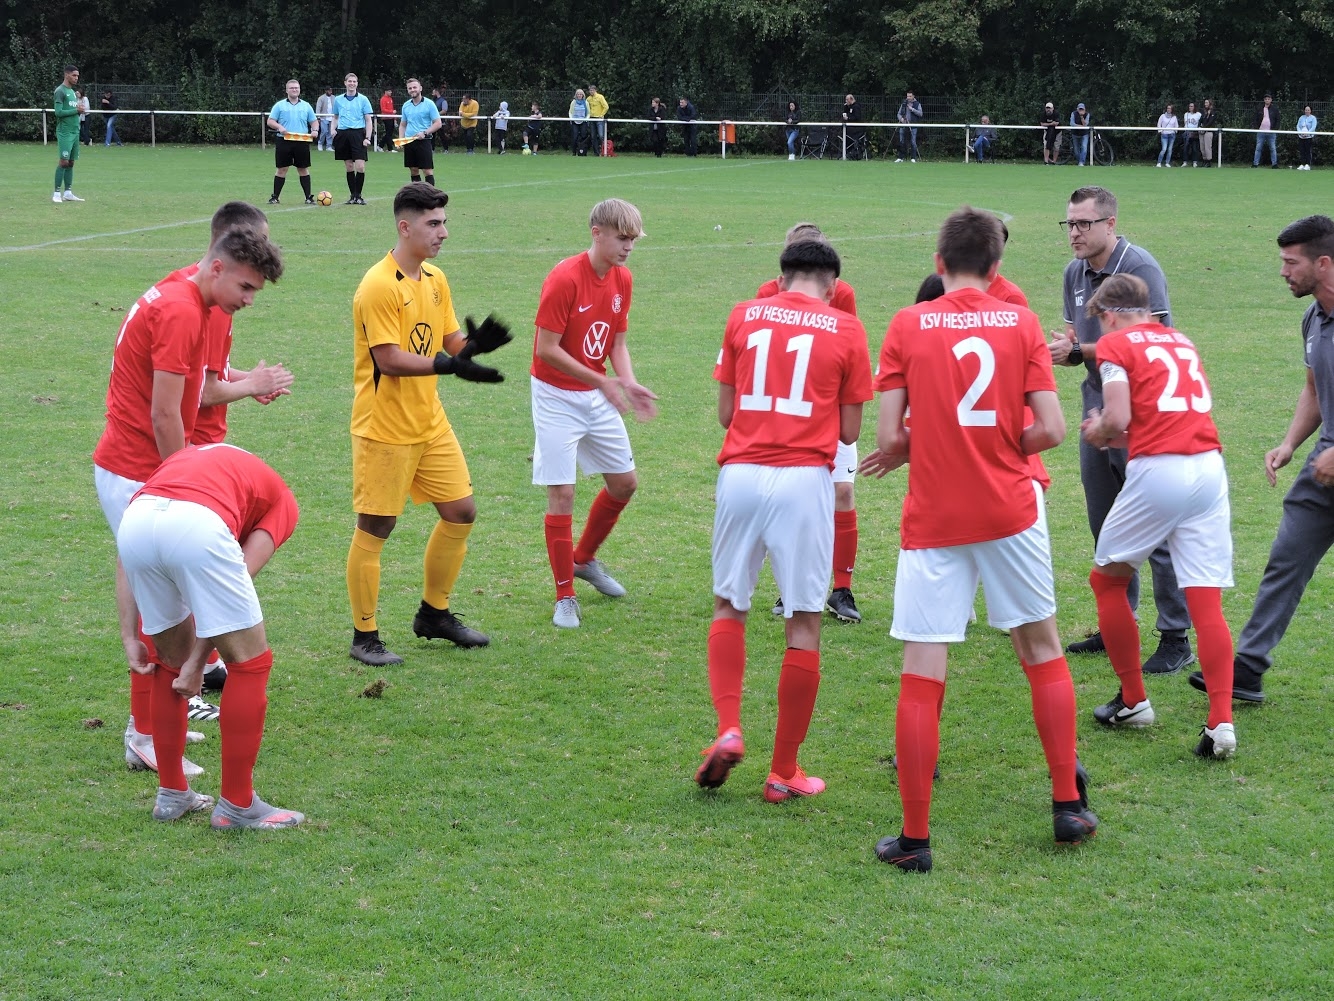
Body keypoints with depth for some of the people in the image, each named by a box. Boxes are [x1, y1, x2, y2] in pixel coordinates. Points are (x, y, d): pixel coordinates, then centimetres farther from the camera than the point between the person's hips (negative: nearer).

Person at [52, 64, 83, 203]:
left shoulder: (72, 91, 17)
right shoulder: (60, 91, -8)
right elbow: (59, 112, -16)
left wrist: (80, 107, 1)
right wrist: (76, 110, -11)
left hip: (74, 132, 8)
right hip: (65, 132, -8)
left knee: (71, 162, 7)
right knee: (63, 161, -10)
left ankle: (68, 193, 10)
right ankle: (57, 193, -8)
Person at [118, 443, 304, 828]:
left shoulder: (182, 459, 41)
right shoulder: (282, 500, 29)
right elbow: (238, 577, 13)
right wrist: (198, 661, 14)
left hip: (133, 522, 5)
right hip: (197, 526, -5)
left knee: (170, 660, 25)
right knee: (250, 661, 12)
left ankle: (171, 794, 32)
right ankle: (236, 805, 16)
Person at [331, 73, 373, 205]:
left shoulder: (363, 99, 3)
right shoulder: (338, 100, 11)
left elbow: (369, 120, 3)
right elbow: (335, 117, 22)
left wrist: (367, 137, -6)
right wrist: (333, 129, 3)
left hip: (358, 133, -3)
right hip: (343, 133, 3)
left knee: (360, 166, -11)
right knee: (349, 166, 6)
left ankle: (358, 195, 0)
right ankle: (352, 195, 13)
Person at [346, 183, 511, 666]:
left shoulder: (435, 281, 9)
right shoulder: (379, 287, -17)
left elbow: (450, 343, 10)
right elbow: (389, 360, -22)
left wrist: (474, 344, -13)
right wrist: (450, 364, -31)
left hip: (430, 422, 8)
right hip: (384, 429, -8)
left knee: (461, 512, 11)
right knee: (374, 529, 0)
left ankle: (434, 615, 27)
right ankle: (364, 637, 10)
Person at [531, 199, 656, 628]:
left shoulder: (622, 279, 0)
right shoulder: (564, 279, -22)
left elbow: (617, 343, 8)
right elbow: (546, 350, -22)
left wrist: (628, 384, -10)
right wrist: (602, 382, -22)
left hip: (598, 396, 7)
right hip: (556, 396, -7)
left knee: (625, 482, 13)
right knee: (562, 493, -6)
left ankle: (584, 559, 35)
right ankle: (565, 597, 4)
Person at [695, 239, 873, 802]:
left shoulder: (744, 317, 8)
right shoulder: (846, 330, 4)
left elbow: (725, 412, 12)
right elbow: (849, 432, 6)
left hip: (740, 474, 2)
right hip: (804, 480, -2)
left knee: (729, 608, 19)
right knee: (804, 624, 6)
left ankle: (728, 730, 0)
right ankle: (784, 774, 10)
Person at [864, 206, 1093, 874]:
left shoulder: (907, 326, -2)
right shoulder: (1021, 323, 0)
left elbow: (889, 436, -7)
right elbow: (1050, 429, -5)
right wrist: (995, 448, 10)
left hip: (932, 521, -1)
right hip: (1011, 511, 2)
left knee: (921, 675, 0)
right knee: (1042, 649, 18)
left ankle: (914, 838, 3)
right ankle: (1068, 806, 22)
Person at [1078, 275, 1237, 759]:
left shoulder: (1115, 345, 4)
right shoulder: (1181, 341, 23)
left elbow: (1118, 417, -9)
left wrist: (1097, 432, 13)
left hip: (1157, 470, -5)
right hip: (1210, 468, 5)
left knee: (1106, 579, 16)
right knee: (1207, 605, 1)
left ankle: (1133, 702, 21)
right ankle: (1221, 723, -11)